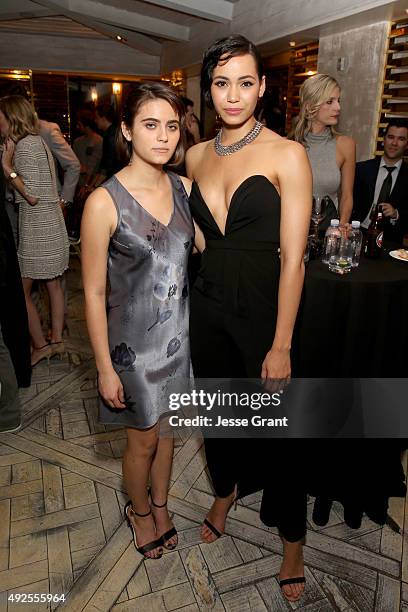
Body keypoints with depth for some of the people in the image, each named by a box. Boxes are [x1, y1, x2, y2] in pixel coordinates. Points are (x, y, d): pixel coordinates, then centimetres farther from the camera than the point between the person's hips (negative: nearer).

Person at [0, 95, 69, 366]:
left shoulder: (25, 144, -14)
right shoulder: (38, 141, 15)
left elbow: (33, 194, -20)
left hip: (37, 226, -10)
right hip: (52, 222, 10)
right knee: (53, 283, 13)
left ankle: (40, 345, 10)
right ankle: (57, 340, 23)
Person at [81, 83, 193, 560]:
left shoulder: (183, 188, -2)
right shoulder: (104, 202, -18)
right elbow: (93, 293, -14)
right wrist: (105, 369, -11)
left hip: (179, 332, 5)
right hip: (134, 339, -4)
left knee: (167, 427, 23)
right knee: (143, 439, 15)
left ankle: (160, 503, 50)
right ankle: (139, 511, 47)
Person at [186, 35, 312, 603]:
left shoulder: (287, 154, -10)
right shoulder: (198, 156, 7)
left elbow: (292, 258, -14)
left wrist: (280, 346, -15)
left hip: (261, 309, -4)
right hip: (208, 305, 5)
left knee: (273, 427, 8)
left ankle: (292, 540, 35)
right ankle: (225, 490, 51)